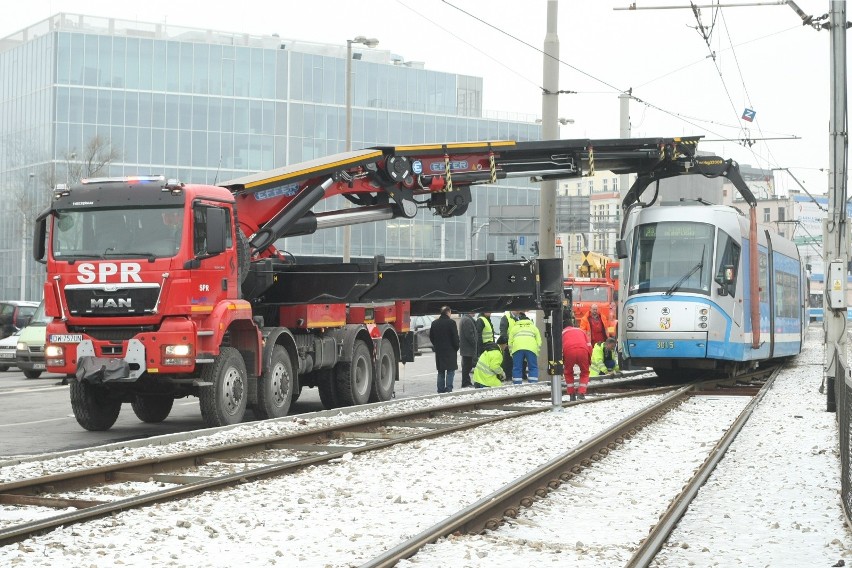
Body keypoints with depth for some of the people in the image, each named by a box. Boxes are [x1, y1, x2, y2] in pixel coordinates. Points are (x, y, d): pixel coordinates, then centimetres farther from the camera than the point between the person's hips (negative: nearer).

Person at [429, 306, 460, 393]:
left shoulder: (434, 323, 7)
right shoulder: (451, 323, -11)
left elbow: (431, 337, 12)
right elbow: (455, 337, -11)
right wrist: (456, 347, 2)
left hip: (439, 351, 6)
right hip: (450, 350, -6)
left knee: (441, 372, 12)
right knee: (450, 371, -2)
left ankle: (440, 390, 11)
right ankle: (448, 390, -9)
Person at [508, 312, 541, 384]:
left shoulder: (514, 327, 29)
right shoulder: (533, 327, 30)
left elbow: (510, 342, 20)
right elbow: (539, 342, 19)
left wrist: (511, 352, 25)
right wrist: (537, 353, 21)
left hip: (517, 348, 0)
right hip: (531, 348, 0)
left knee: (517, 368, 3)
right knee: (533, 367, 5)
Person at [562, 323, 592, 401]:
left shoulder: (563, 332, 28)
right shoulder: (581, 330, 33)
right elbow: (589, 345, 22)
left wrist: (561, 360, 22)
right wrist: (589, 359, 28)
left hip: (568, 351, -1)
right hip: (583, 350, 1)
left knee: (568, 373, 23)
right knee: (585, 372, 21)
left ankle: (572, 395, 21)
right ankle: (581, 394, 10)